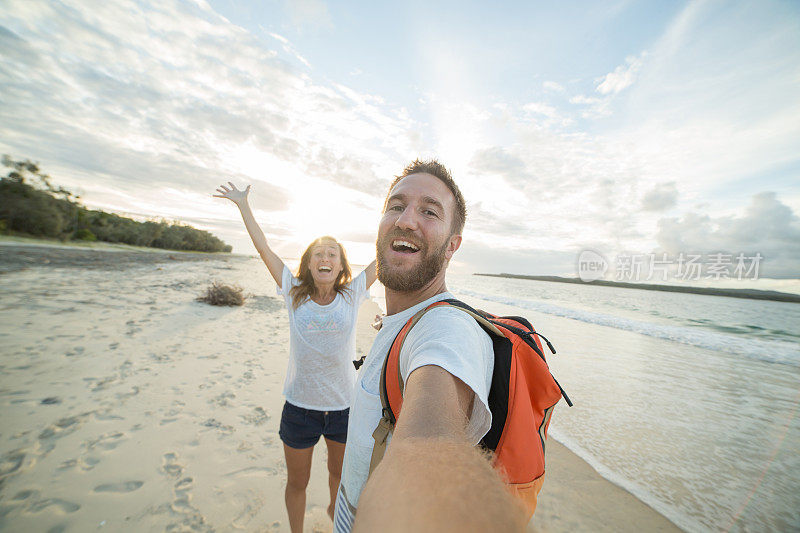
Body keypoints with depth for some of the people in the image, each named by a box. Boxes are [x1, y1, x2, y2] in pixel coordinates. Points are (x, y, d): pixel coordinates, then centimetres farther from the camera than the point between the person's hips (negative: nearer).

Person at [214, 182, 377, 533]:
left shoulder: (351, 295, -10)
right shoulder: (294, 294, -9)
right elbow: (263, 247, -4)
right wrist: (243, 204, 3)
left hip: (344, 406, 1)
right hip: (300, 407, 0)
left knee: (339, 473, 28)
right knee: (296, 483, 21)